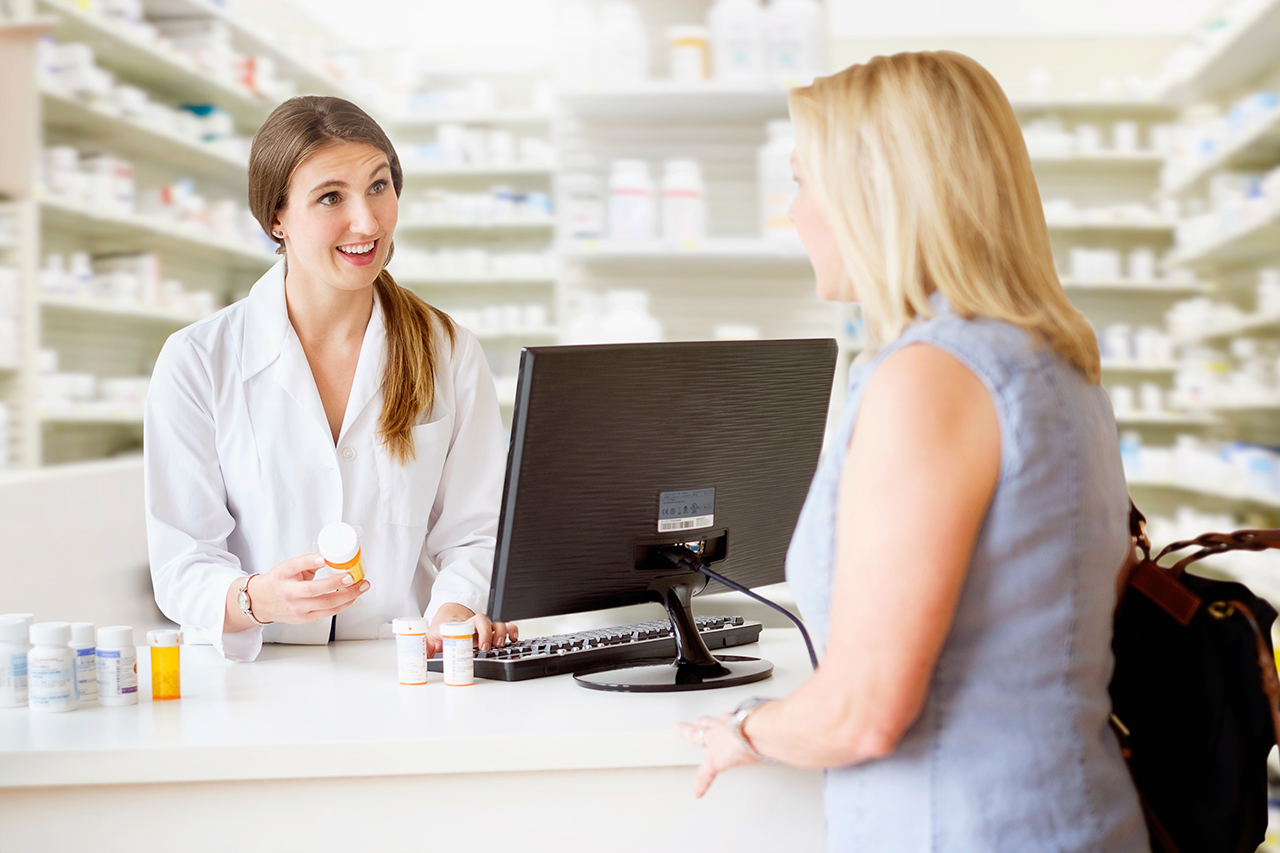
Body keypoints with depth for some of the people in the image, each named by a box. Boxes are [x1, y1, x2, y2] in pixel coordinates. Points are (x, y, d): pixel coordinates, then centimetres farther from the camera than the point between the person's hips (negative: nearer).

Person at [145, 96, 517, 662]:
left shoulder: (452, 357, 6)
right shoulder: (196, 362, -2)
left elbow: (472, 534, 5)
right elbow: (184, 567, -4)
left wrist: (453, 612, -17)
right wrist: (259, 598, -26)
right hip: (255, 682, -1)